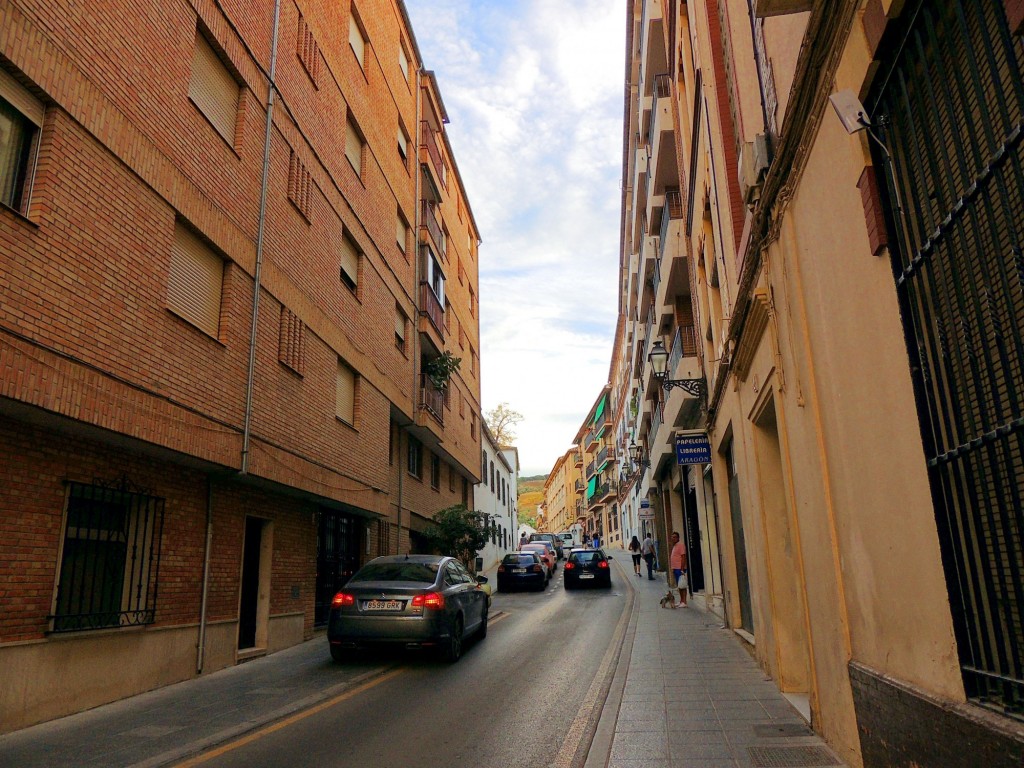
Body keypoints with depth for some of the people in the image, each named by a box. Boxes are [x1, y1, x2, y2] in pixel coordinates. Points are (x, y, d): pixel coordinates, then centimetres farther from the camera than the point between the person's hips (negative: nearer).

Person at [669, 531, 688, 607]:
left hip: (680, 569, -9)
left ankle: (684, 602, -6)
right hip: (675, 569, 9)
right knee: (679, 586, 12)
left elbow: (683, 557, -16)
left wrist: (682, 569, -21)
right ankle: (681, 601, 17)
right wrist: (673, 569, 19)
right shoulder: (674, 546, 17)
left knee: (682, 586, -7)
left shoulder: (680, 545, -11)